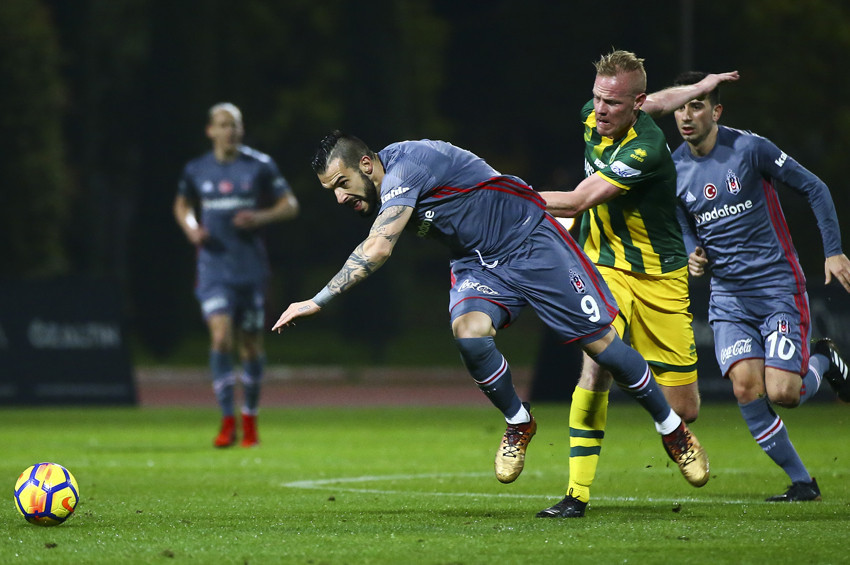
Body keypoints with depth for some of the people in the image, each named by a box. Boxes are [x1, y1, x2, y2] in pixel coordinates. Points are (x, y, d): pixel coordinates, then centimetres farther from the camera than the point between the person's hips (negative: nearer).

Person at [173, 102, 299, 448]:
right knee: (221, 338, -16)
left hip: (251, 267, 0)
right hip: (214, 268, 0)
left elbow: (290, 205, 3)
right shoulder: (196, 170, 4)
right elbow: (182, 205, 21)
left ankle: (249, 419, 24)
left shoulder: (260, 166, -1)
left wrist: (260, 217, -15)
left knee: (251, 344, 7)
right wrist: (191, 228, -1)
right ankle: (228, 422, -13)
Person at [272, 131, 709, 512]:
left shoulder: (405, 166, -28)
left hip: (533, 244, -7)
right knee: (468, 332, -23)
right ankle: (518, 423, 0)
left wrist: (317, 302, -34)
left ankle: (672, 429, 15)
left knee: (601, 343, -5)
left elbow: (377, 250, -35)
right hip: (477, 263, 7)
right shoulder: (381, 194, 0)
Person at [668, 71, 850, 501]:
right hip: (728, 294, 4)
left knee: (782, 393, -14)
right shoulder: (675, 169, 2)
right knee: (746, 388, -13)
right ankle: (801, 482, 2)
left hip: (778, 285, -4)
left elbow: (813, 188, -4)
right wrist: (693, 256, -7)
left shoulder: (749, 149, -11)